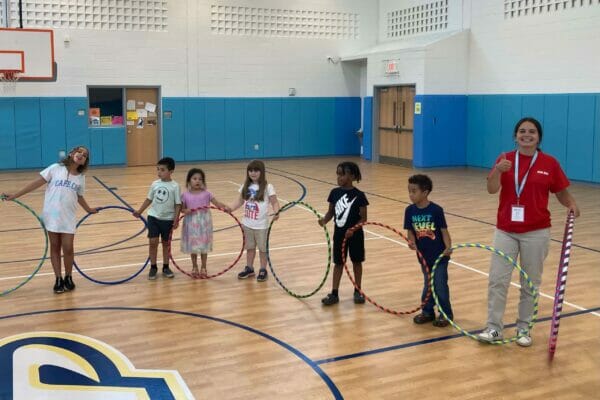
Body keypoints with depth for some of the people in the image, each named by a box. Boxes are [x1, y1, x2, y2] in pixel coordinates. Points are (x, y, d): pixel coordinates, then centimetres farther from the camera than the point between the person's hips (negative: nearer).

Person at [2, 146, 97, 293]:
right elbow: (37, 183, -3)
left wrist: (88, 209, 28)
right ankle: (58, 279, 17)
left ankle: (68, 278, 18)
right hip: (52, 215, -2)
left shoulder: (81, 177, 6)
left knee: (68, 248, -2)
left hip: (68, 218, 2)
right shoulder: (56, 168, -3)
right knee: (55, 247, 7)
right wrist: (15, 195, -4)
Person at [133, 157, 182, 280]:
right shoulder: (155, 184, 0)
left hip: (168, 219, -2)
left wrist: (176, 219, -14)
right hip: (153, 217, 2)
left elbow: (178, 204, -8)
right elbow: (149, 199, 10)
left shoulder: (175, 186, -9)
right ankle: (153, 267, 11)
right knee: (153, 242, -2)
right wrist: (139, 211, 7)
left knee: (166, 243, 11)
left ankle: (166, 267, 23)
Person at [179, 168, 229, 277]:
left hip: (204, 223, 0)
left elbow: (217, 203, -7)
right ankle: (194, 267, 27)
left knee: (204, 245, 8)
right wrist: (185, 210, -19)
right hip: (191, 223, 0)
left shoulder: (206, 194, -3)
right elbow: (181, 208, 4)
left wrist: (225, 207, -25)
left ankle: (203, 268, 22)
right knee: (193, 245, 10)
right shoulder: (186, 195, -2)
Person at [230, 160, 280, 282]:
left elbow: (275, 202, -12)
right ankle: (249, 268, 31)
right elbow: (240, 201, 10)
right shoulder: (246, 186, 3)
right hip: (247, 224, 5)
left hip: (261, 225, -5)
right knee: (249, 247, 18)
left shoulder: (267, 187, -11)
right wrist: (230, 209, -4)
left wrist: (276, 212, -31)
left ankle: (263, 270, 21)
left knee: (262, 248, 9)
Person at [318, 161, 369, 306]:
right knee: (338, 263, 9)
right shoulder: (335, 192, -2)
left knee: (356, 262, 11)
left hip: (355, 235, -3)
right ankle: (334, 293, 14)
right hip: (339, 234, 3)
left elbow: (363, 218, -11)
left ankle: (358, 291, 26)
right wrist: (324, 219, -15)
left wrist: (353, 229, -25)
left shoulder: (359, 195, -13)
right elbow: (331, 212, 6)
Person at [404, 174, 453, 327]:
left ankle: (446, 314, 18)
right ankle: (428, 311, 31)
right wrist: (412, 242, -21)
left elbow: (444, 231, -12)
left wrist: (448, 247, -26)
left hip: (439, 255, -4)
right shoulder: (410, 210, -4)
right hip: (423, 256, 4)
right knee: (428, 284, 17)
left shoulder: (436, 210, -16)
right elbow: (410, 231, -1)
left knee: (440, 285, 3)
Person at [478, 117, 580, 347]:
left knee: (531, 283, 8)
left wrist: (571, 204, -16)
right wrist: (498, 170, -31)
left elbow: (561, 192, 5)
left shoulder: (550, 163, -2)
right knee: (497, 280, 1)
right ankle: (494, 327, 11)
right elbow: (491, 189, -12)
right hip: (505, 231, 1)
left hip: (536, 232, -1)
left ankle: (524, 328, 21)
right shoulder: (505, 159, 0)